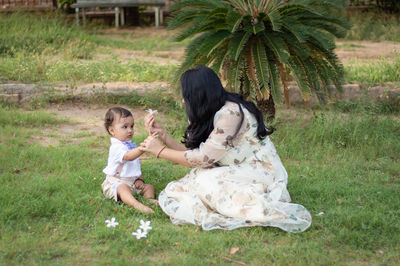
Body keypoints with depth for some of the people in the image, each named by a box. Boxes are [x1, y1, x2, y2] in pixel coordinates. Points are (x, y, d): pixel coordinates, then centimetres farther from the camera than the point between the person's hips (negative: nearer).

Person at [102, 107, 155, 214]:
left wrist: (139, 179, 7)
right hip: (115, 182, -10)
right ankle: (136, 205, -62)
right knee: (123, 188, -38)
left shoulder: (131, 145, 15)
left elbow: (136, 164, 24)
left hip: (132, 182, 10)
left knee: (149, 187, -1)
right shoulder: (116, 147, -17)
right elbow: (128, 156, -37)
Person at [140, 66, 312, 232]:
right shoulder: (207, 117, 8)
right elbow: (191, 152, 8)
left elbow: (203, 158, -20)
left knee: (207, 181, -32)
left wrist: (160, 151, -10)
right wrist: (162, 134, 3)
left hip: (261, 174, -8)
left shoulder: (231, 112, -20)